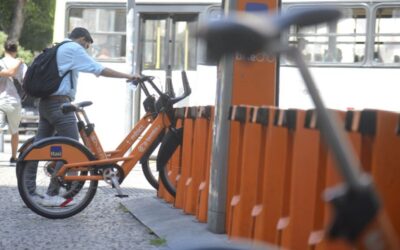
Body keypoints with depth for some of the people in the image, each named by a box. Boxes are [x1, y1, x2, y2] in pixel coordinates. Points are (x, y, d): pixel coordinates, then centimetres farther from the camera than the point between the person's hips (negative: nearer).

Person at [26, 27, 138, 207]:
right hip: (59, 103, -10)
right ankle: (51, 195, -10)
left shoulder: (58, 49, 24)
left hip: (46, 102, 10)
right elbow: (99, 70, -12)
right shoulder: (74, 49, -5)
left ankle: (29, 192, 11)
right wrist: (128, 76, -10)